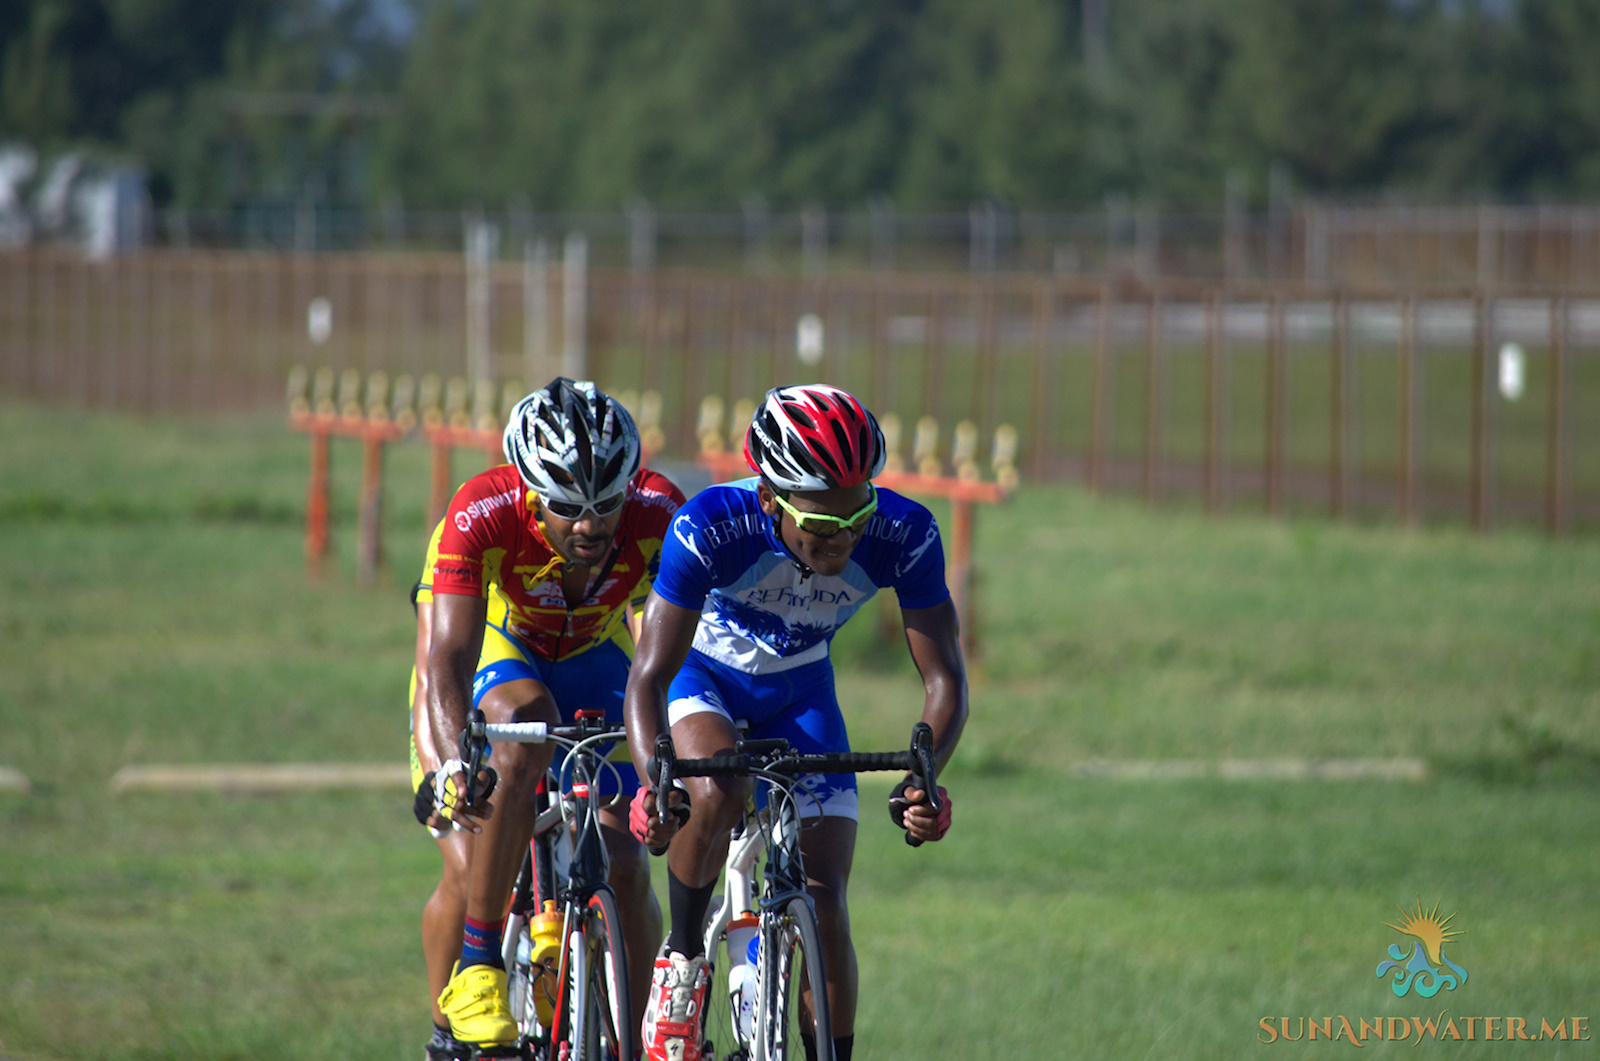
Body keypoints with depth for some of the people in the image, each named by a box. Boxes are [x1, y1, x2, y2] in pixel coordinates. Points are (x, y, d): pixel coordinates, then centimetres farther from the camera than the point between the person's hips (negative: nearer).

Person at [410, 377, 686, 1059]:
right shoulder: (480, 517, -36)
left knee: (622, 868, -13)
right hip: (489, 646, -2)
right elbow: (444, 663, -41)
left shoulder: (659, 515, -31)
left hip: (591, 657, 2)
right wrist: (447, 768, -57)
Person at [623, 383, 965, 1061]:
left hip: (798, 693, 2)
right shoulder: (712, 527, -36)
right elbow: (649, 675, -34)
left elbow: (944, 678, -24)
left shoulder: (904, 536, -29)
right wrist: (654, 783, -52)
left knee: (824, 902, -9)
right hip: (704, 680, -2)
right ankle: (682, 959, -10)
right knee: (716, 793, -34)